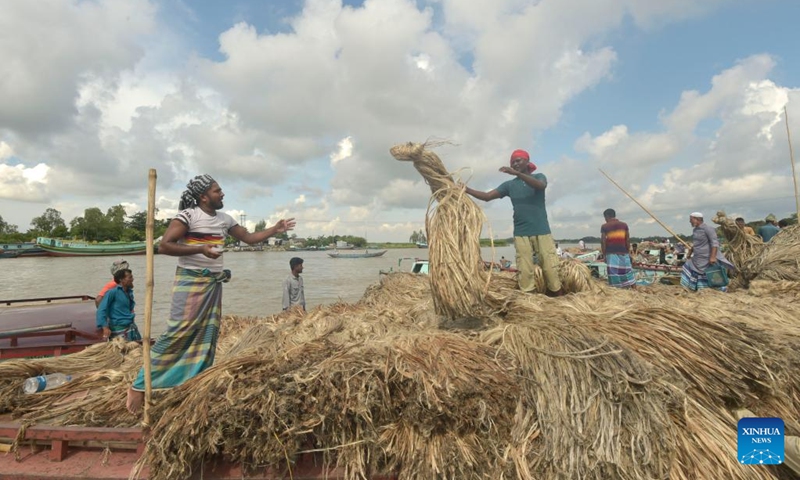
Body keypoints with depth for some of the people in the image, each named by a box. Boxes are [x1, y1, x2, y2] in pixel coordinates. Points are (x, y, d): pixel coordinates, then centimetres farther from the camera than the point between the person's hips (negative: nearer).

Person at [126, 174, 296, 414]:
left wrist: (275, 229, 7)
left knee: (207, 336, 8)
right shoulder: (188, 215, -10)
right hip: (190, 281, -7)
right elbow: (164, 246, -16)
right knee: (178, 333, -9)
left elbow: (249, 238, 16)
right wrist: (200, 249, -23)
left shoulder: (224, 219, 10)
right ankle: (139, 386, 6)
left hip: (214, 283, 7)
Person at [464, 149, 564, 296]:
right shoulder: (509, 185, 11)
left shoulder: (539, 177, 7)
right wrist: (466, 189, -11)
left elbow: (541, 185, -18)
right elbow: (487, 196, 3)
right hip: (521, 234, 2)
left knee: (550, 269, -1)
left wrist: (517, 173, -29)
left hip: (542, 232, -1)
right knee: (525, 272, -2)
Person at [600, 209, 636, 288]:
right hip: (623, 253, 3)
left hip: (611, 254, -3)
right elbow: (628, 240, 6)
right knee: (628, 275, 10)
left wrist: (604, 255, 4)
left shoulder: (604, 226, -1)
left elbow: (603, 242, -3)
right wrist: (628, 252, 14)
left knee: (614, 276, -2)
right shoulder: (624, 225, 7)